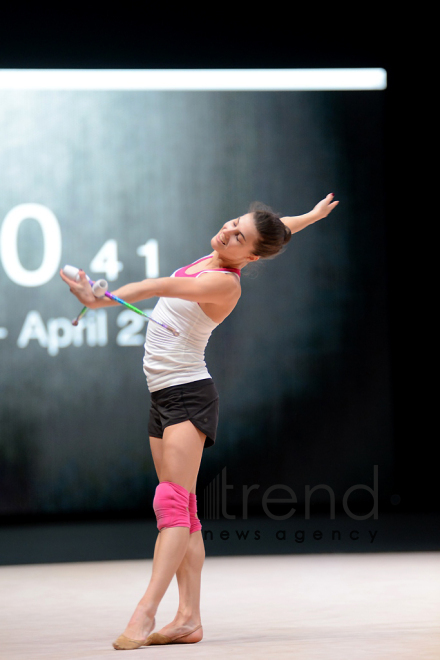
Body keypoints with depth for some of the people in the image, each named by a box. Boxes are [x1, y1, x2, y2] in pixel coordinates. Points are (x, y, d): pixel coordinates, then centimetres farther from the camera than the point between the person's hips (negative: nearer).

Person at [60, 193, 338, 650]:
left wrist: (103, 300, -42)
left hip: (189, 394, -9)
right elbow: (272, 230, 27)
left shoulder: (225, 283, -15)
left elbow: (164, 287, -30)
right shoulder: (216, 257, 10)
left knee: (174, 503, -18)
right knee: (183, 511, 3)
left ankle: (144, 614, -28)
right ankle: (188, 619, 1)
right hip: (163, 399, 9)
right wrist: (313, 216, 46)